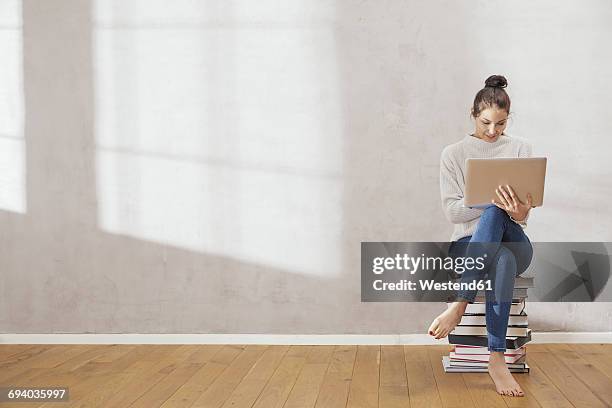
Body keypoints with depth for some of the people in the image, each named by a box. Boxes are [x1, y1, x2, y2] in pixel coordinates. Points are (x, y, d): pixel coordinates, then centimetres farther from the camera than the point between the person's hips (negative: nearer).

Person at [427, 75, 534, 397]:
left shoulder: (520, 149, 7)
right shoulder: (453, 154, 3)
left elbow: (523, 210, 0)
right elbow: (452, 211, -5)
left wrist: (519, 211, -27)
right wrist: (490, 199, -23)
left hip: (513, 243, 1)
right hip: (469, 244, -1)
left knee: (494, 214, -38)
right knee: (503, 260, -39)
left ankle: (460, 304, -36)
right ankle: (496, 359, -39)